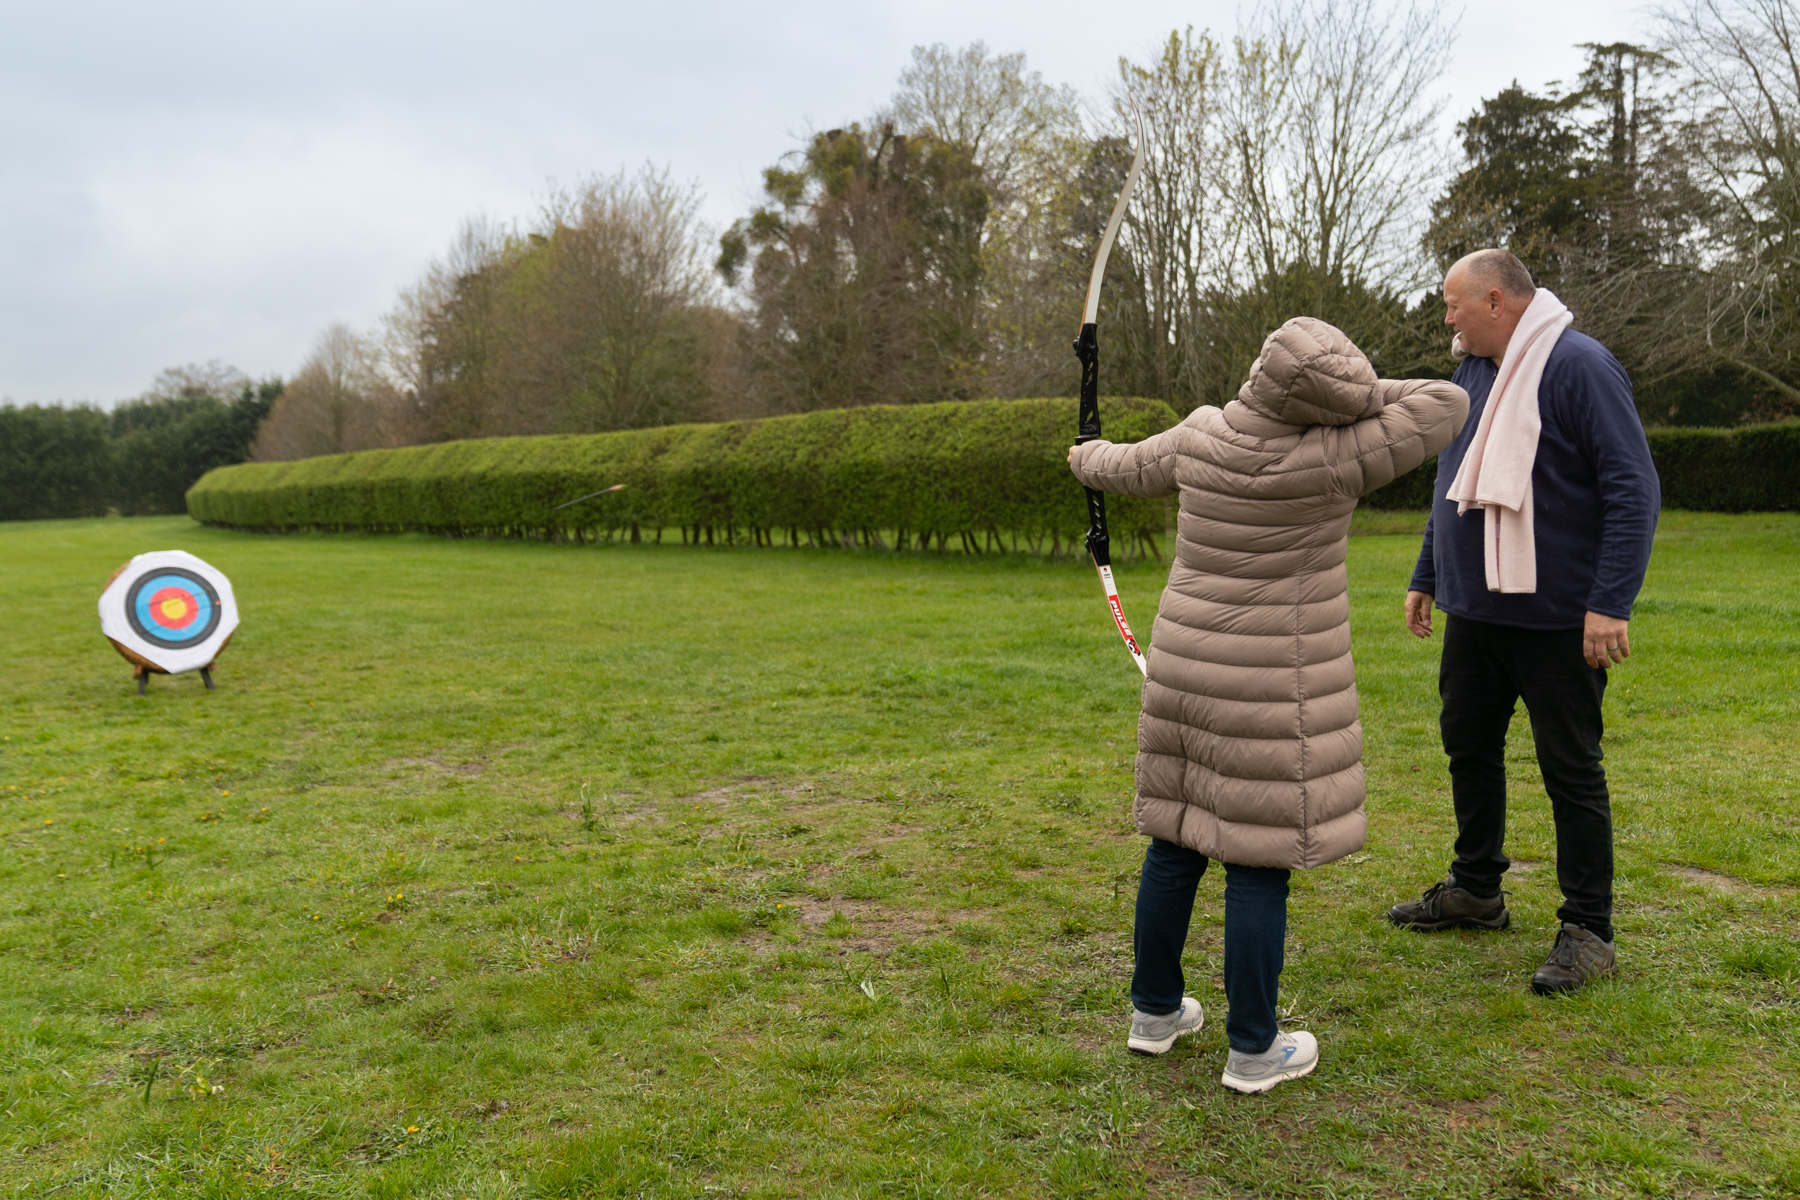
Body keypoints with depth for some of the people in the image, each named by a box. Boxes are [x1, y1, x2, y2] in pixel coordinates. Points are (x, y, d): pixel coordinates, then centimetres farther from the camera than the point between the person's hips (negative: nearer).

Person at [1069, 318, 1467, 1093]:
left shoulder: (1202, 435, -1)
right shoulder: (1330, 459, -17)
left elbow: (1131, 469, 19)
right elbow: (1445, 407, -10)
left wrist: (1089, 460, 40)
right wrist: (1359, 399, -1)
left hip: (1189, 671, 6)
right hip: (1273, 693, -6)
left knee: (1176, 841, 15)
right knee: (1258, 862, 2)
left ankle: (1154, 1011, 27)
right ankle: (1252, 1050, 13)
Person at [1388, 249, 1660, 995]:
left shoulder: (1578, 366, -14)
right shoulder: (1471, 374, 11)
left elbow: (1634, 488, -18)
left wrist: (1611, 602, -23)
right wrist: (1426, 577, 22)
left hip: (1557, 620, -8)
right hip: (1474, 612, 8)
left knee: (1570, 770, 0)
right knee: (1468, 746, 16)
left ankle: (1588, 930, 12)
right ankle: (1476, 890, 33)